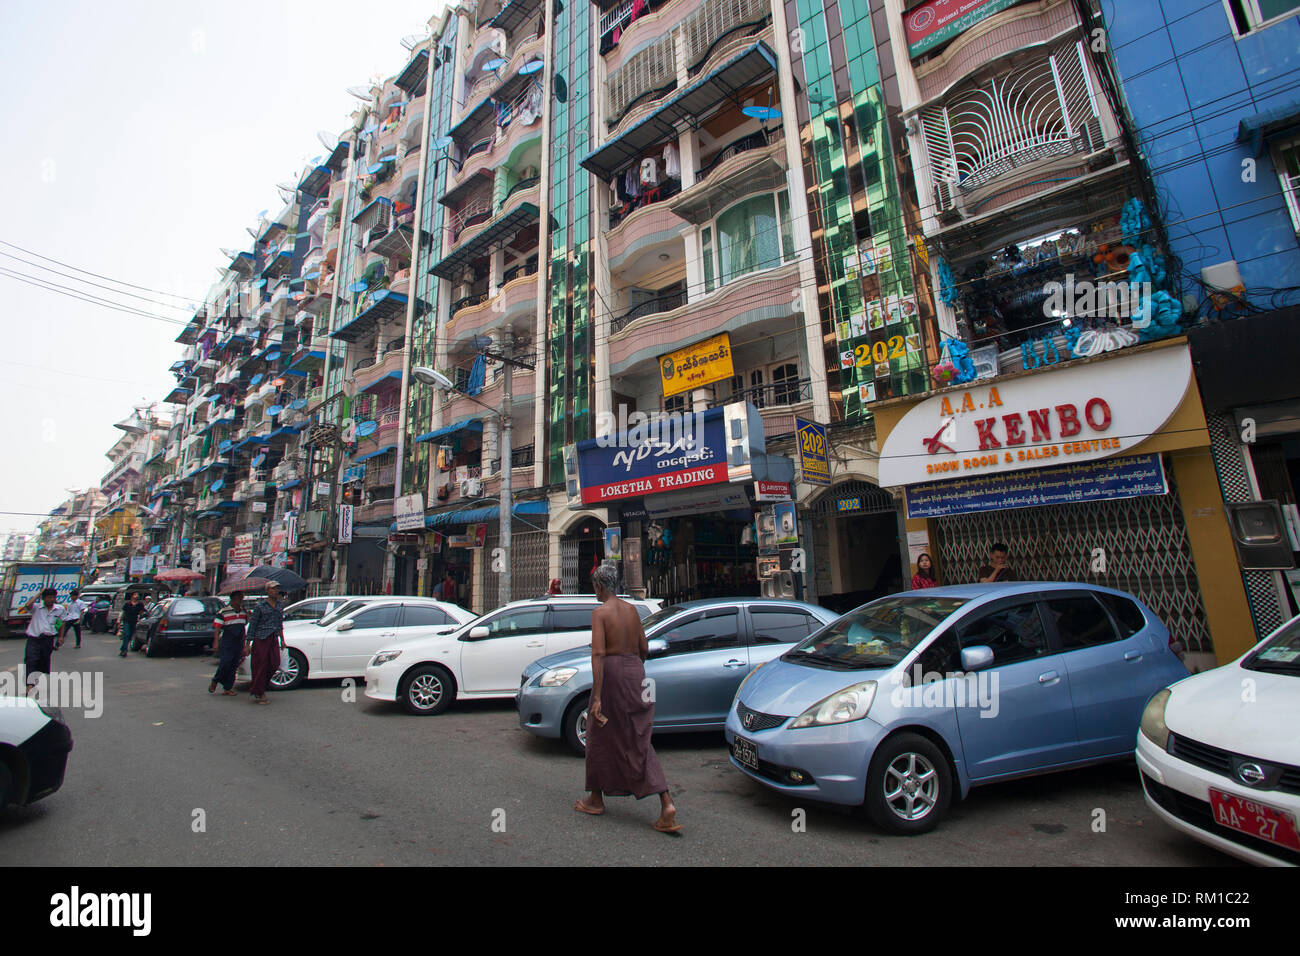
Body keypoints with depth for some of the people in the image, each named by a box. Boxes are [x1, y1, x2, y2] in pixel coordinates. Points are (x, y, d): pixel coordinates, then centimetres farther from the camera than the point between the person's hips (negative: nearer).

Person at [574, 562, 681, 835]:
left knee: (600, 737, 14)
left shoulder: (600, 613, -10)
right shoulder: (631, 609, 8)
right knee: (638, 741, 10)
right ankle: (666, 805, 1)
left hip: (611, 672, -6)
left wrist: (596, 697, -21)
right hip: (635, 671, 6)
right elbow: (644, 650, 12)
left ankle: (596, 799, 31)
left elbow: (598, 654, -19)